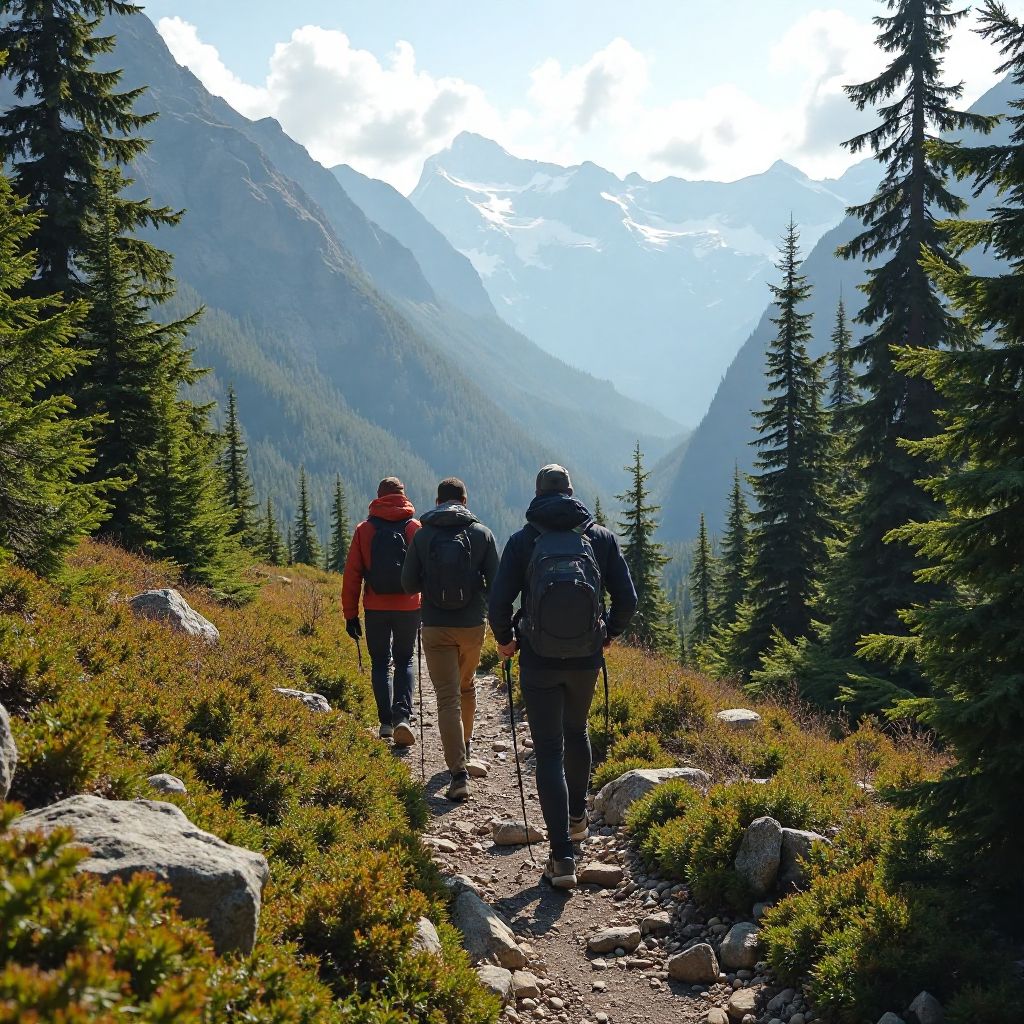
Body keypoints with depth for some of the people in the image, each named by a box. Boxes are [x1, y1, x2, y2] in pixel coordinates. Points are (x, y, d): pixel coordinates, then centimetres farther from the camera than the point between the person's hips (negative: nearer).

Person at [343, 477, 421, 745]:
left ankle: (386, 720, 8)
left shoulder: (364, 529, 0)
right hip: (408, 608, 0)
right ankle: (402, 715, -6)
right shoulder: (416, 528, -1)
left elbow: (352, 574, 0)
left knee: (380, 663, 13)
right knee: (404, 661, 13)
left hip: (376, 608, 0)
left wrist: (350, 614, 5)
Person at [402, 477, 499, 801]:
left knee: (448, 697, -1)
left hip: (436, 627, -1)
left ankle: (459, 771, -11)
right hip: (472, 625, 1)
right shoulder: (482, 533, -3)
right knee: (467, 686, 25)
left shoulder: (422, 535, -4)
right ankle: (465, 745, 43)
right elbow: (496, 582, -2)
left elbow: (409, 584, -1)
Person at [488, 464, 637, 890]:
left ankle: (562, 857, -4)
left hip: (539, 662, -2)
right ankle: (577, 817, 43)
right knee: (576, 732, 28)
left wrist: (505, 640, 10)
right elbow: (627, 600, -1)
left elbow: (498, 604, -9)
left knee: (549, 752, 2)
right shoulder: (601, 536, 0)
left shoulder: (522, 540, -5)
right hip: (586, 660, 2)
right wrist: (609, 634, 18)